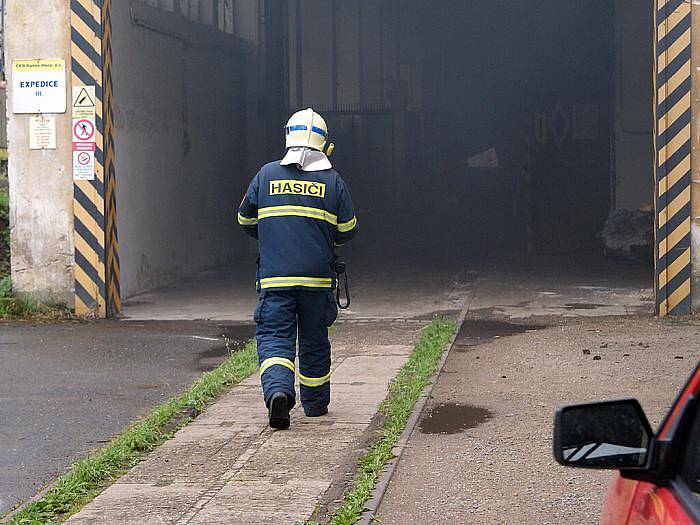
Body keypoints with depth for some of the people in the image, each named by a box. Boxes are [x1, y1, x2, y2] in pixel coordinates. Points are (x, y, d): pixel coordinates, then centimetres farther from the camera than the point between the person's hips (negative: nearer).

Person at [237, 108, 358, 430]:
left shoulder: (267, 174, 3)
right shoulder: (332, 181, 1)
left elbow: (245, 219, 12)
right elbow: (348, 230, 4)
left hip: (274, 276, -1)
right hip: (317, 276, 1)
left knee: (274, 336, -2)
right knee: (314, 340, 14)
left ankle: (278, 390, -28)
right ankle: (316, 404, 26)